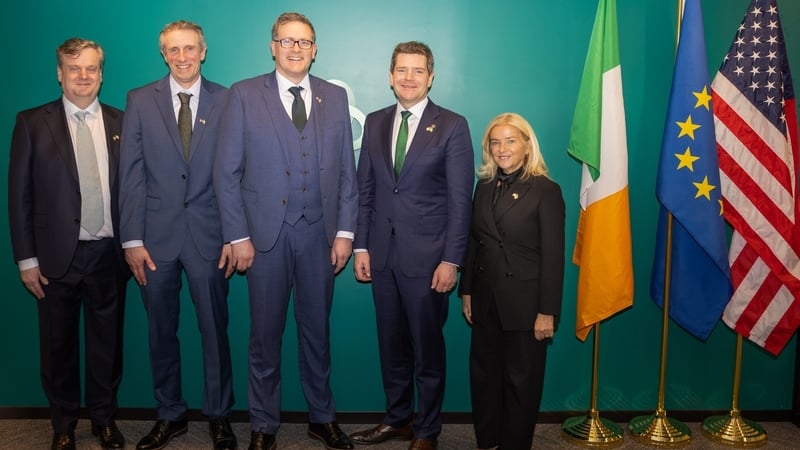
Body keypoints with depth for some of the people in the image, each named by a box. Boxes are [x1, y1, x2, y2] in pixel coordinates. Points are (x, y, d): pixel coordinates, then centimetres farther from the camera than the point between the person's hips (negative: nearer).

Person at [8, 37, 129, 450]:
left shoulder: (121, 123, 5)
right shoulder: (32, 123, 0)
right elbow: (19, 194, -1)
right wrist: (26, 258, -4)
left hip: (109, 254, 1)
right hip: (57, 256, -1)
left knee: (107, 341, 11)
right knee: (58, 344, 11)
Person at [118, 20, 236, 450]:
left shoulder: (226, 101, 2)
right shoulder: (140, 101, 4)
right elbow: (131, 175, 1)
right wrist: (132, 239, -4)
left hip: (208, 235, -1)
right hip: (155, 236, 1)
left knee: (214, 330, 7)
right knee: (161, 332, 12)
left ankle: (218, 415, 24)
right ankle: (170, 415, 29)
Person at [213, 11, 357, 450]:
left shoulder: (335, 97, 8)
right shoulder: (244, 95, 0)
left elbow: (346, 171, 7)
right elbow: (226, 171, -2)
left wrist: (344, 231, 1)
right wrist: (238, 236, -7)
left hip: (319, 233, 2)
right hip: (265, 232, -2)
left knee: (317, 329, 13)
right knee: (265, 334, 9)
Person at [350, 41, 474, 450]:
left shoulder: (452, 126, -4)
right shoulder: (375, 122, 10)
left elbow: (460, 199, -7)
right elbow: (364, 189, 10)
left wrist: (451, 260, -12)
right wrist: (361, 246, 4)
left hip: (426, 256, -4)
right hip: (382, 253, 4)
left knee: (427, 348, 7)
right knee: (391, 344, 14)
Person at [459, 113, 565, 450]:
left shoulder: (545, 191, -9)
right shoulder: (484, 187, 7)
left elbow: (553, 256, -11)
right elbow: (473, 243, 10)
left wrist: (547, 311, -14)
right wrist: (466, 291, 8)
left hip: (524, 304, -5)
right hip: (486, 301, 5)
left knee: (520, 379, 8)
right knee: (483, 374, 13)